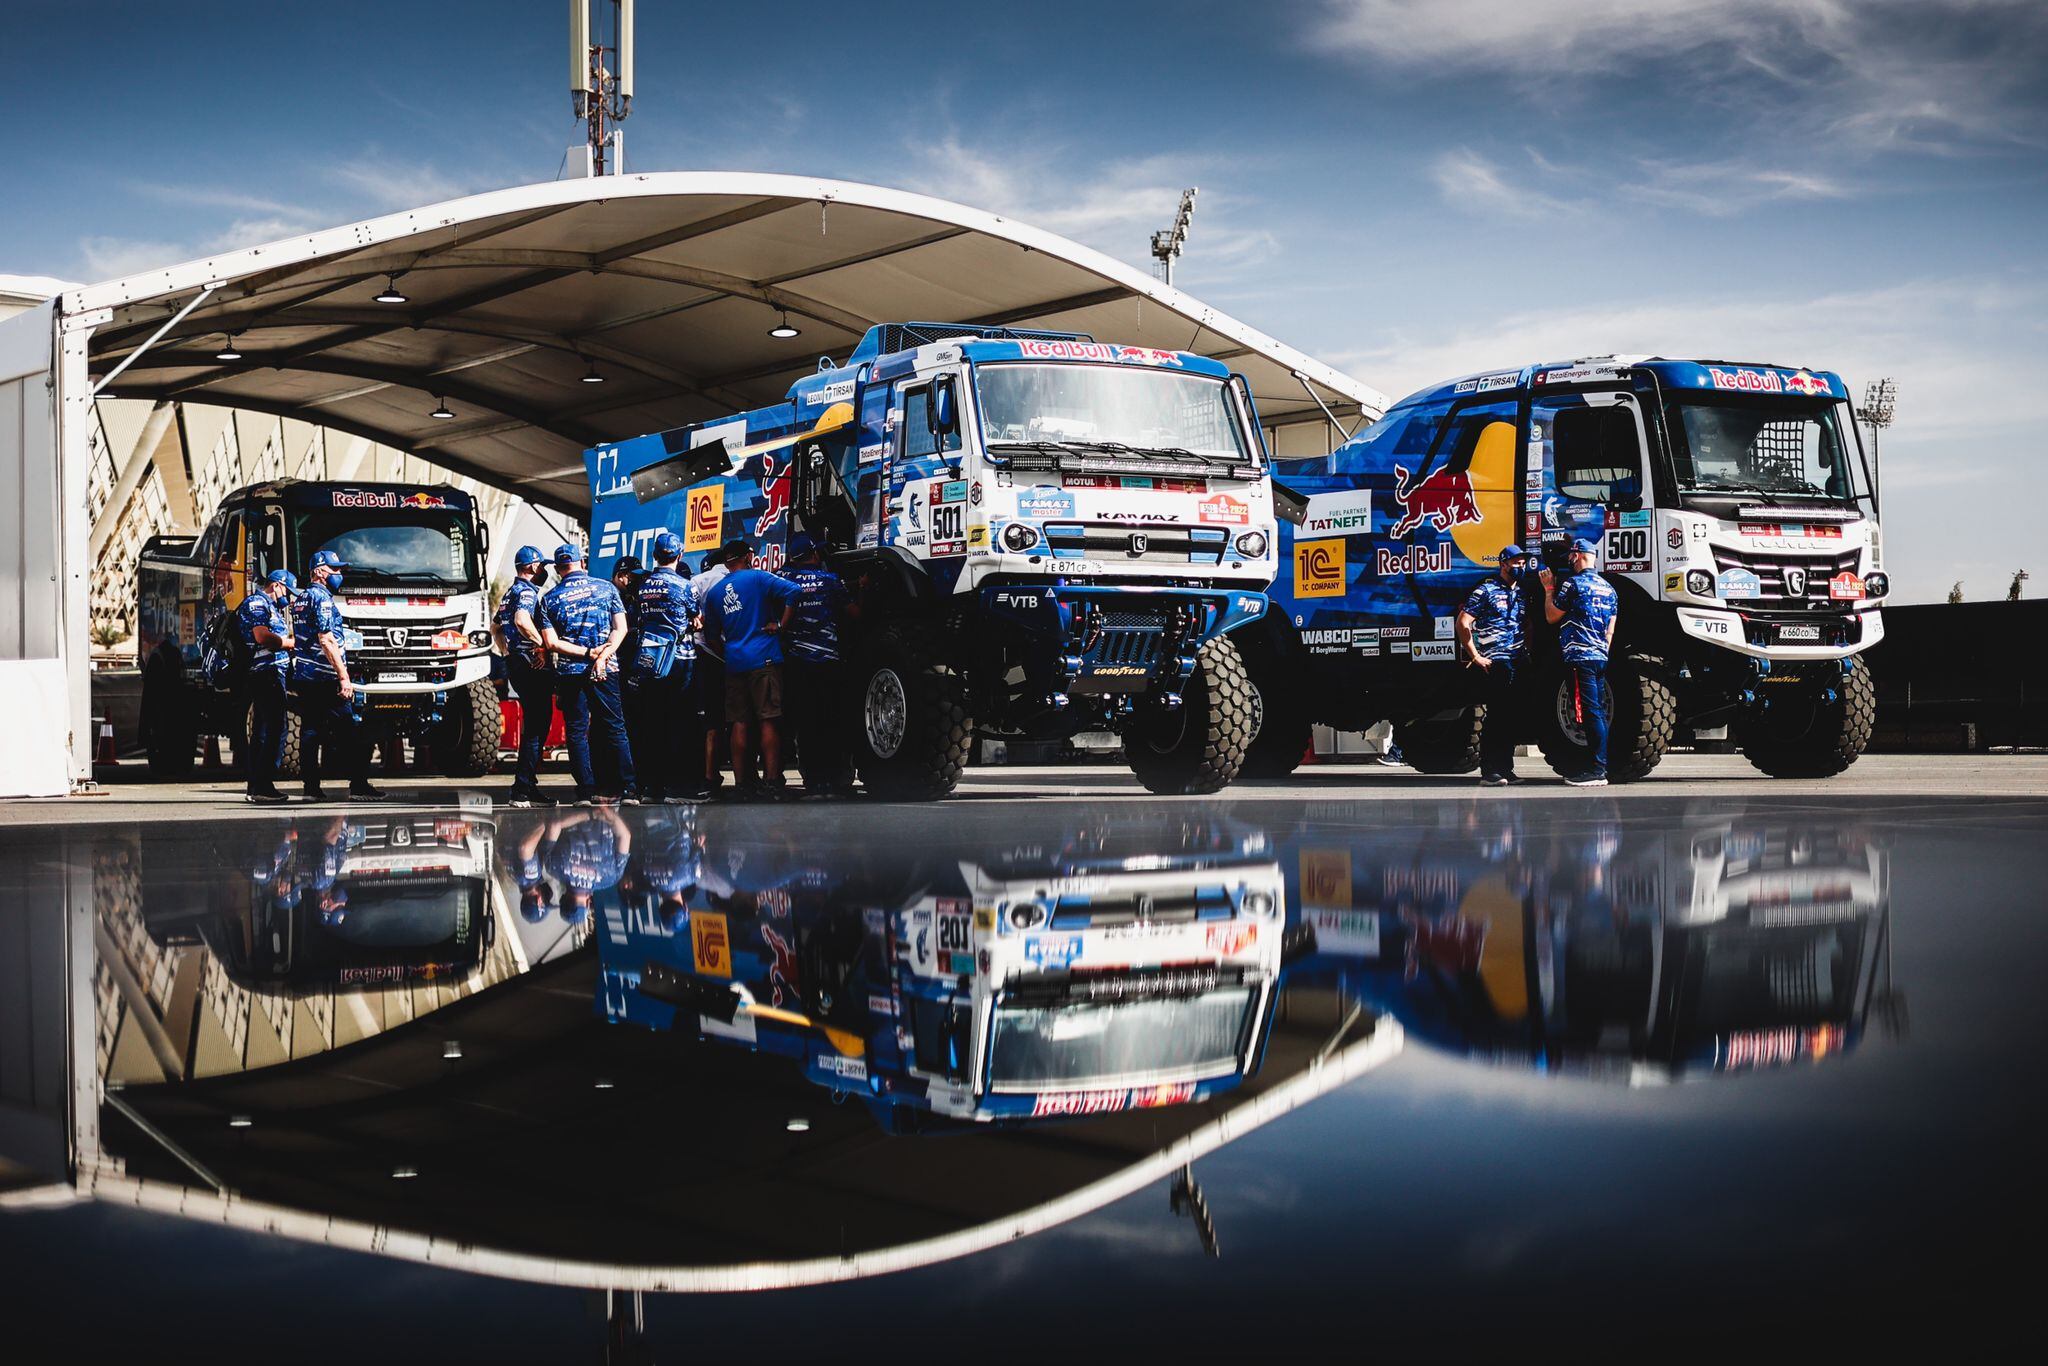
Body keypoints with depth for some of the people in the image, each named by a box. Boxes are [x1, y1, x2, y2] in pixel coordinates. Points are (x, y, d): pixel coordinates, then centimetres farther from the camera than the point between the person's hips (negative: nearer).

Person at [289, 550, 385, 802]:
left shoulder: (300, 600, 19)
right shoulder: (322, 598, -10)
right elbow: (327, 641, -18)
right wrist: (344, 676, -20)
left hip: (303, 677, 9)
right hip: (325, 677, -9)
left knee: (310, 730, 7)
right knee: (350, 731, -6)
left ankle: (310, 786, 5)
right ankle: (358, 784, -9)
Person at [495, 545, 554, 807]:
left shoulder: (509, 593, 20)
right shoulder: (527, 592, -11)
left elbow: (496, 625, 34)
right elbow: (522, 620, -30)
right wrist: (542, 644, -22)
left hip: (515, 664, 10)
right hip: (532, 666, -10)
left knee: (533, 726, 14)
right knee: (536, 728, -9)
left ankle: (526, 786, 16)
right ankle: (523, 790, -12)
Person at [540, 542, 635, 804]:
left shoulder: (549, 598, 3)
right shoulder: (606, 587, 5)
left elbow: (552, 643, -6)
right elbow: (621, 628, -3)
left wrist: (588, 653, -9)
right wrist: (602, 657, -11)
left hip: (569, 672, -1)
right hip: (606, 672, 1)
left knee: (577, 732, 5)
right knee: (615, 728, 7)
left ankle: (586, 791, 0)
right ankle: (628, 788, 2)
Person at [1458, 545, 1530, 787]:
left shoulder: (1522, 592, 17)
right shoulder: (1486, 590, -4)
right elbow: (1462, 623, -9)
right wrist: (1476, 657, -11)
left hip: (1517, 664, 7)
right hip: (1494, 663, -7)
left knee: (1511, 717, 9)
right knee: (1496, 716, -11)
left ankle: (1505, 769, 17)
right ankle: (1489, 773, -11)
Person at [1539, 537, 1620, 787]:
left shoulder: (1573, 584, -8)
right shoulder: (1608, 588, 16)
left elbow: (1551, 617, -1)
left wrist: (1549, 589, 11)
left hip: (1579, 657, -8)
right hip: (1600, 658, 8)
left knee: (1590, 713, -10)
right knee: (1599, 713, 9)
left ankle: (1597, 770, -12)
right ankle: (1599, 767, 11)